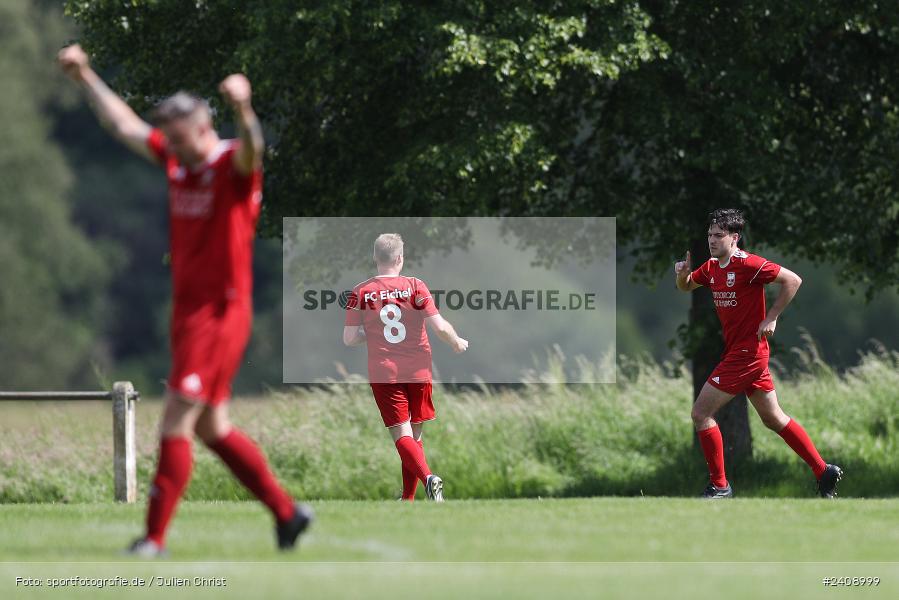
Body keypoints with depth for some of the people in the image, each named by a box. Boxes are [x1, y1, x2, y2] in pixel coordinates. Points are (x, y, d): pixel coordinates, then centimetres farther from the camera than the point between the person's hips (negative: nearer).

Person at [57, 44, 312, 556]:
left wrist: (244, 110, -57)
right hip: (188, 308, 8)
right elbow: (124, 125, 20)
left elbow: (251, 149, -36)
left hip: (221, 313, -8)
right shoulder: (177, 161, 9)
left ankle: (155, 537, -6)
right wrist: (86, 77, 23)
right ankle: (286, 511, 21)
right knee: (211, 427, 12)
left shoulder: (234, 165, -13)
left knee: (177, 422, -9)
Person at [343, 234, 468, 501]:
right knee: (414, 433, 15)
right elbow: (440, 326, -9)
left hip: (383, 373, -1)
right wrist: (457, 343, 11)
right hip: (418, 370, 1)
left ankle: (428, 477, -30)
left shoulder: (360, 292, -3)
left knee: (402, 434, -5)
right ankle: (408, 499, 20)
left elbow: (349, 339, -2)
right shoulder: (415, 286, -4)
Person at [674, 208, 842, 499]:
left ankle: (719, 486, -1)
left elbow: (792, 280, -18)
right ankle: (824, 471, 20)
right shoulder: (711, 267, 8)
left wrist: (771, 319, -19)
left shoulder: (747, 264, -17)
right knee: (773, 418, 15)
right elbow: (686, 287, 25)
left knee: (701, 413, -8)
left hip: (746, 353, -9)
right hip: (741, 353, 9)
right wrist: (682, 274, 1)